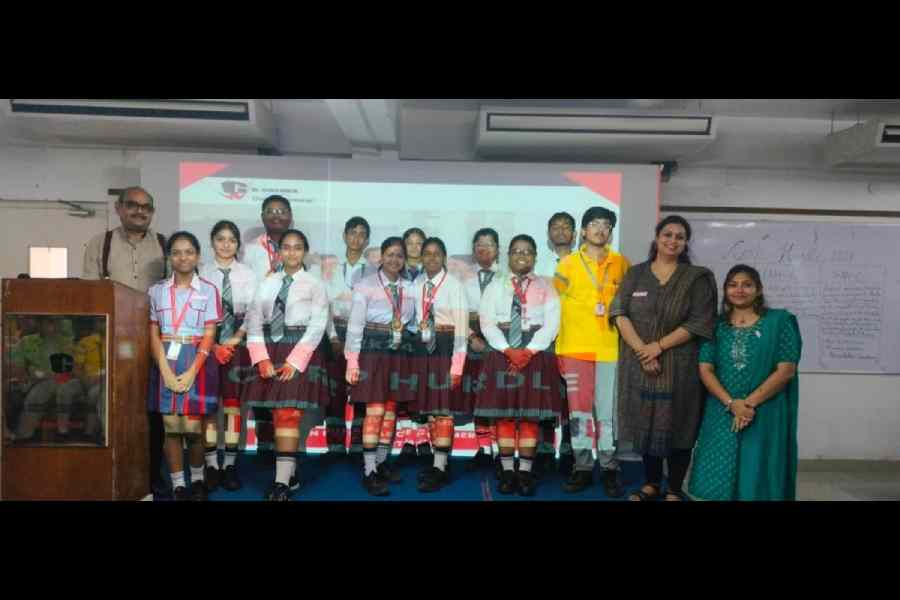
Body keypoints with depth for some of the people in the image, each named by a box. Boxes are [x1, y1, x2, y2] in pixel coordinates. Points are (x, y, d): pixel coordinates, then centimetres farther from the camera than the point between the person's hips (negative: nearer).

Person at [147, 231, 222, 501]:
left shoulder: (208, 290, 0)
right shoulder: (157, 290, 7)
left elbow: (209, 335, -4)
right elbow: (154, 334, 4)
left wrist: (191, 372, -13)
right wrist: (165, 370, -9)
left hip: (197, 361, -2)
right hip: (166, 361, 2)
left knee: (192, 428, -4)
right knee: (171, 428, 3)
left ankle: (197, 479, 20)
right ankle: (178, 486, 15)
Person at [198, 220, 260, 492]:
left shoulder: (248, 274, 5)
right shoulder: (201, 272, 2)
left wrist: (234, 341, -9)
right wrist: (213, 345, -9)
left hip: (238, 346, 1)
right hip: (206, 345, 0)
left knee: (233, 404, 4)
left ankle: (230, 464, 11)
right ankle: (211, 464, 10)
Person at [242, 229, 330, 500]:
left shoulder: (315, 284, 1)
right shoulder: (268, 283, 10)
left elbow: (317, 326, -6)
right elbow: (254, 320, 4)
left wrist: (294, 361, -14)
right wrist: (262, 359, -9)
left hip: (300, 351, -4)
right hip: (271, 351, 4)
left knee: (288, 415, -9)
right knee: (279, 416, 8)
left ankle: (282, 482, -8)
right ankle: (289, 471, 20)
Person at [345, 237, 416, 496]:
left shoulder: (409, 288, 9)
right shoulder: (366, 285, -5)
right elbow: (355, 325, -7)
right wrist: (352, 361, -11)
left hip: (398, 354, 5)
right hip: (373, 352, -5)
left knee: (391, 411, 9)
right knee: (375, 411, -7)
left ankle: (380, 464, 22)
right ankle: (369, 473, 1)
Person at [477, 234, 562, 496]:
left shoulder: (546, 287, 8)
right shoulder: (495, 285, 9)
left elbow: (551, 324, -1)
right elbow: (487, 322, -1)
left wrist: (529, 351, -13)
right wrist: (508, 350, -13)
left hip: (536, 355, 0)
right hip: (502, 354, 1)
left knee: (531, 414, 0)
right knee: (504, 414, 2)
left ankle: (525, 471, 8)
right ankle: (508, 470, 11)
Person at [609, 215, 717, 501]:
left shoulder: (697, 278, 1)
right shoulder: (636, 274, 8)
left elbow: (700, 323, -7)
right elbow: (619, 312, -1)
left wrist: (658, 346, -14)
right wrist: (641, 349, -14)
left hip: (679, 366, -2)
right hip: (639, 364, 2)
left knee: (675, 426, 4)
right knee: (646, 422, 9)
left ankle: (675, 490, 18)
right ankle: (651, 484, 26)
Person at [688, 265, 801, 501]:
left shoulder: (779, 321, 0)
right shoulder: (717, 325, 7)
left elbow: (786, 370, -8)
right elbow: (705, 369, 0)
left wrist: (750, 403, -14)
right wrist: (732, 403, -14)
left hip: (764, 413, -2)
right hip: (722, 413, 2)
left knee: (758, 478, 2)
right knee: (720, 476, 4)